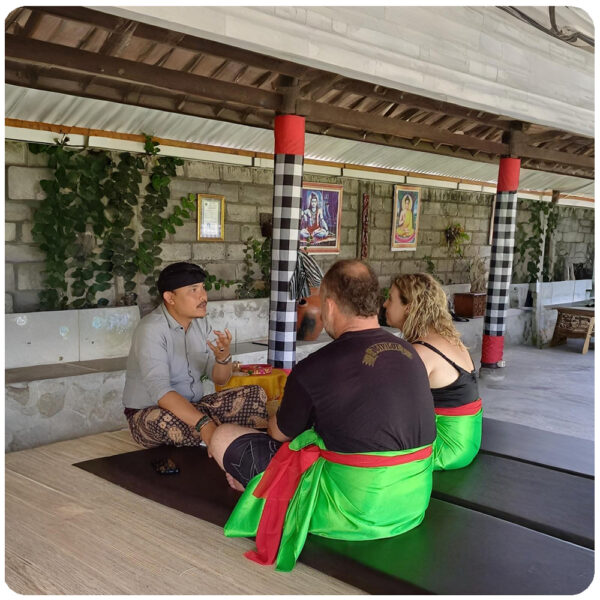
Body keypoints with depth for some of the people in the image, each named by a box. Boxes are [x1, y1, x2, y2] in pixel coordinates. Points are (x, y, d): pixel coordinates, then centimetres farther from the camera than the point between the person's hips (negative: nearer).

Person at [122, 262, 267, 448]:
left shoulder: (200, 323, 2)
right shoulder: (151, 329, -22)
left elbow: (220, 379, 2)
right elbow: (160, 391, -35)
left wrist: (223, 357, -23)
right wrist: (203, 424, -48)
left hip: (193, 406, 6)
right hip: (148, 413, -6)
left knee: (255, 394, -11)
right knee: (168, 420, -41)